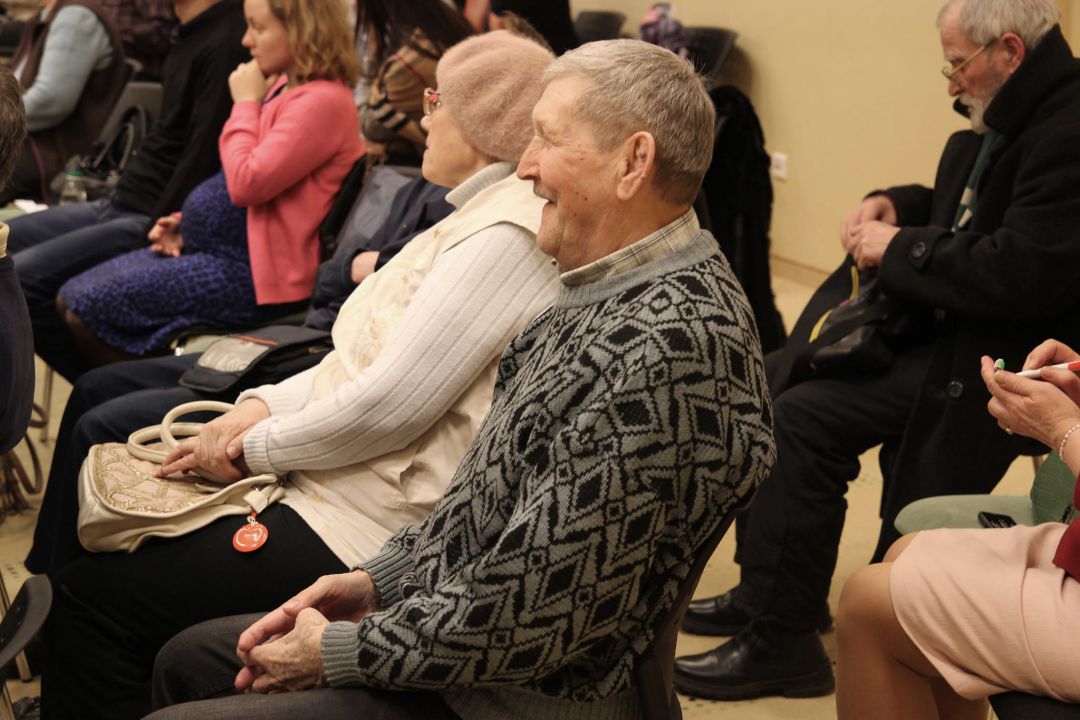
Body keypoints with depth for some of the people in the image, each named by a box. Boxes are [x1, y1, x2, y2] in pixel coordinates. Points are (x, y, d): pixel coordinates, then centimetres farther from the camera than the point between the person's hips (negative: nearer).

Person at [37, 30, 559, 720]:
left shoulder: (508, 237, -21)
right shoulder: (485, 214, 13)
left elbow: (387, 408, -24)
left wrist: (254, 446, -10)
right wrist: (265, 405, 1)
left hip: (365, 533, -10)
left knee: (91, 596, -7)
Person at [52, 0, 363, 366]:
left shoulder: (323, 101, -19)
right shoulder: (284, 86, 14)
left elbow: (247, 184, -25)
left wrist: (246, 102, -12)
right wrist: (186, 222, 8)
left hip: (249, 273, -11)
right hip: (216, 248, 11)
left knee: (88, 312, -10)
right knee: (70, 299, 9)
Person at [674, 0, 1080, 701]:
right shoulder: (1005, 119, 11)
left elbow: (1023, 273, -29)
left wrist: (898, 248, -17)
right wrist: (897, 204, 4)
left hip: (992, 358, -11)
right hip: (935, 325, 11)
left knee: (802, 419, -21)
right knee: (773, 381, 7)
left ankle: (781, 642, -8)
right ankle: (771, 589, 17)